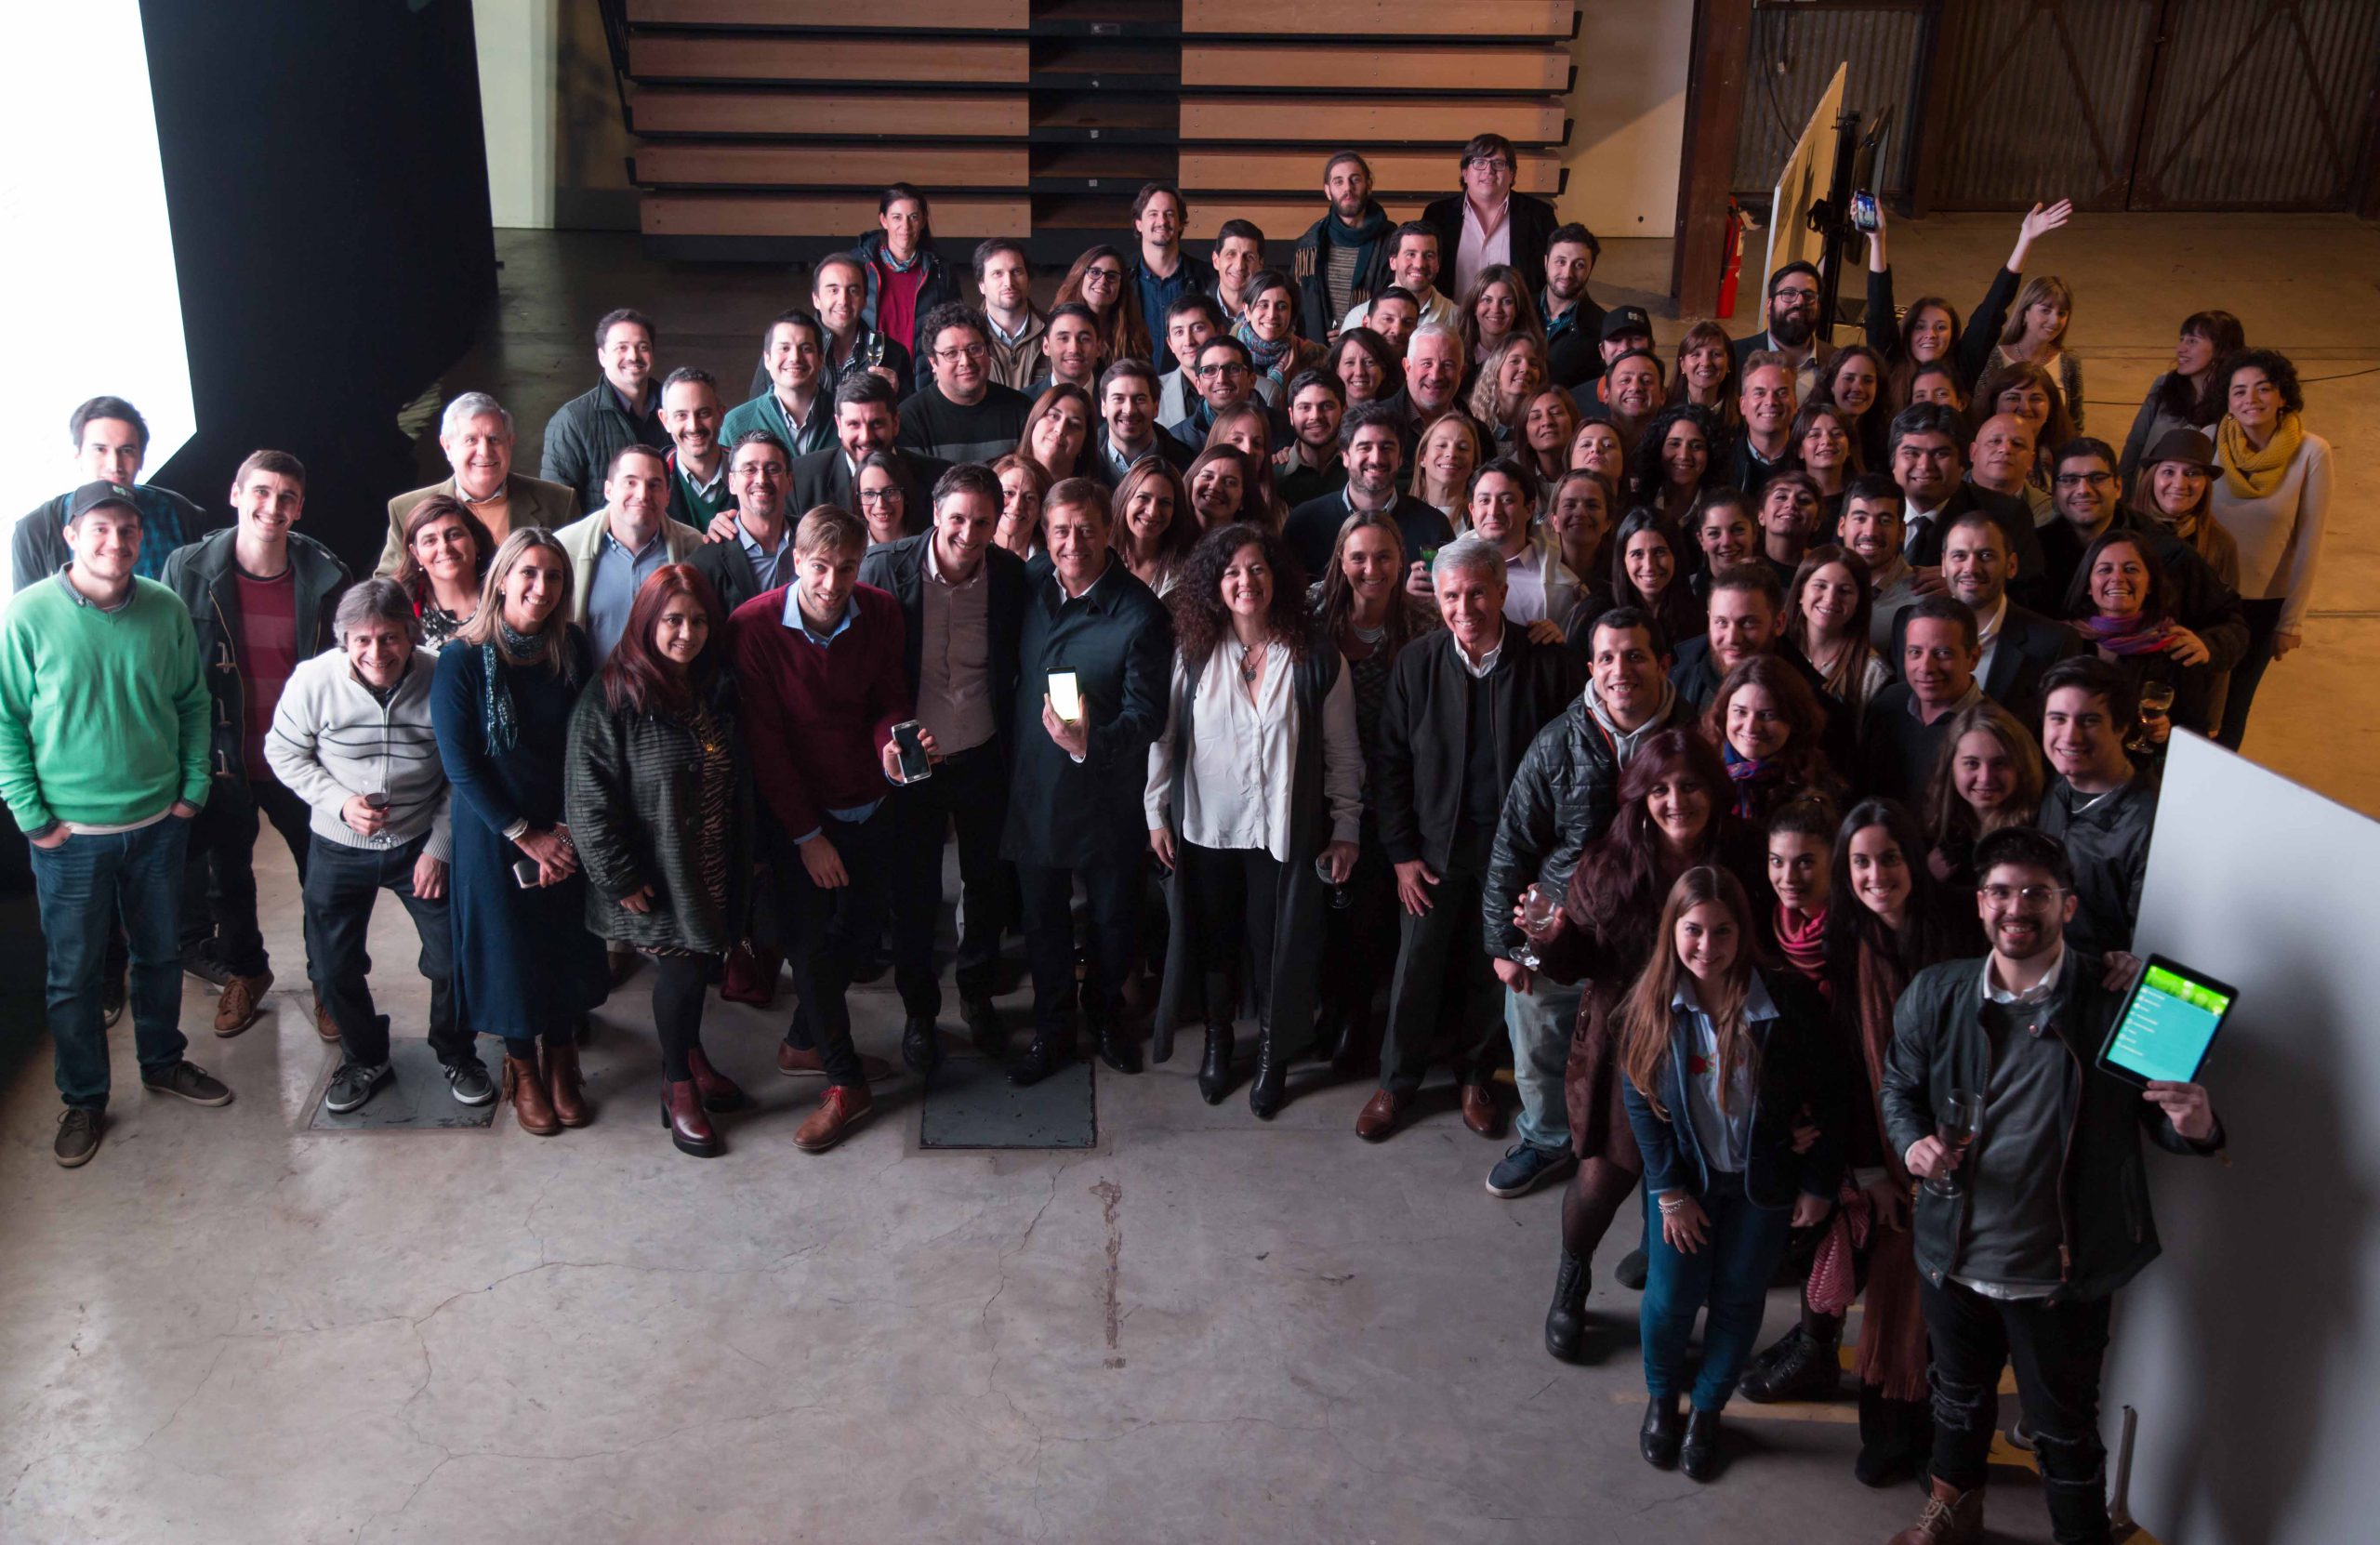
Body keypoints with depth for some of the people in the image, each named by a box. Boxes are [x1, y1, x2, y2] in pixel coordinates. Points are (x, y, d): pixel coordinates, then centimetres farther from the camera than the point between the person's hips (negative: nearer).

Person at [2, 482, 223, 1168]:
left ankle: (163, 1062, 38)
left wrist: (193, 789, 3)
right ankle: (84, 1099, 24)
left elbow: (194, 702, 7)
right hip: (70, 832, -3)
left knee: (160, 954, 18)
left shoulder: (166, 611, -4)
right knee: (72, 974, 8)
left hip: (158, 823, 3)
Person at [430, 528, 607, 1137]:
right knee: (511, 948, 9)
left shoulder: (572, 649, -4)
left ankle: (561, 1058, 34)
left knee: (566, 944, 12)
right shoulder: (463, 659, -15)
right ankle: (523, 1068, 31)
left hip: (566, 831, 3)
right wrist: (526, 836, -13)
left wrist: (570, 829, -9)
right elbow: (460, 764, -14)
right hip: (493, 833, -3)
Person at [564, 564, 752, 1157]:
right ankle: (678, 1089, 20)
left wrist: (746, 859, 11)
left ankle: (691, 1056, 40)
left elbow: (742, 782, 12)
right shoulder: (611, 698, -17)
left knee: (700, 958, 16)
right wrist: (621, 879, -16)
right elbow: (589, 798, -17)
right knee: (681, 969, 0)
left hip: (713, 867, 6)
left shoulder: (717, 689, 4)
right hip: (656, 876, -6)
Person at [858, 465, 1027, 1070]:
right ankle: (919, 1012, 31)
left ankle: (977, 996, 40)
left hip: (984, 759, 2)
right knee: (914, 894, 11)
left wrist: (1012, 745, 0)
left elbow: (1015, 668, 3)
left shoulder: (1011, 576, -10)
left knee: (986, 885, 18)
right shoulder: (886, 566, -15)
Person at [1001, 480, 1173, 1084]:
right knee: (1042, 916, 16)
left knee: (1114, 916, 15)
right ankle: (1052, 1030, 35)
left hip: (1107, 799, -3)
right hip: (1033, 785, 4)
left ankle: (1106, 1016, 41)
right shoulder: (1033, 588, -2)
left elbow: (1146, 715, -19)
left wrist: (1090, 743, -36)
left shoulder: (1141, 613, -17)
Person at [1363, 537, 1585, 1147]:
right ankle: (1396, 1084, 28)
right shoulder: (1416, 663, -6)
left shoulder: (1550, 663, -11)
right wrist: (1401, 853, -3)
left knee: (1493, 970, 13)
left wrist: (1557, 854, -8)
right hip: (1435, 846, 1)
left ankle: (1475, 1077, 35)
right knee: (1416, 969, 8)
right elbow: (1389, 764, -1)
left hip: (1515, 847, -1)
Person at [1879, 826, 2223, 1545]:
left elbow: (2164, 1119, -7)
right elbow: (1899, 1086, 9)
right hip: (1953, 1258, 4)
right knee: (1959, 1398, 27)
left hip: (2062, 1271, -4)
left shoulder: (2117, 1000, -15)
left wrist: (2196, 1127, -31)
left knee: (2066, 1432, 13)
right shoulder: (1934, 994, -6)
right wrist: (1912, 1141, -12)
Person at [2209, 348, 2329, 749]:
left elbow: (2309, 543, -8)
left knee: (2232, 707, 15)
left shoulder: (2311, 453, -15)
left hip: (2264, 603, -1)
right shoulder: (2208, 441, -13)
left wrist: (2292, 620, -4)